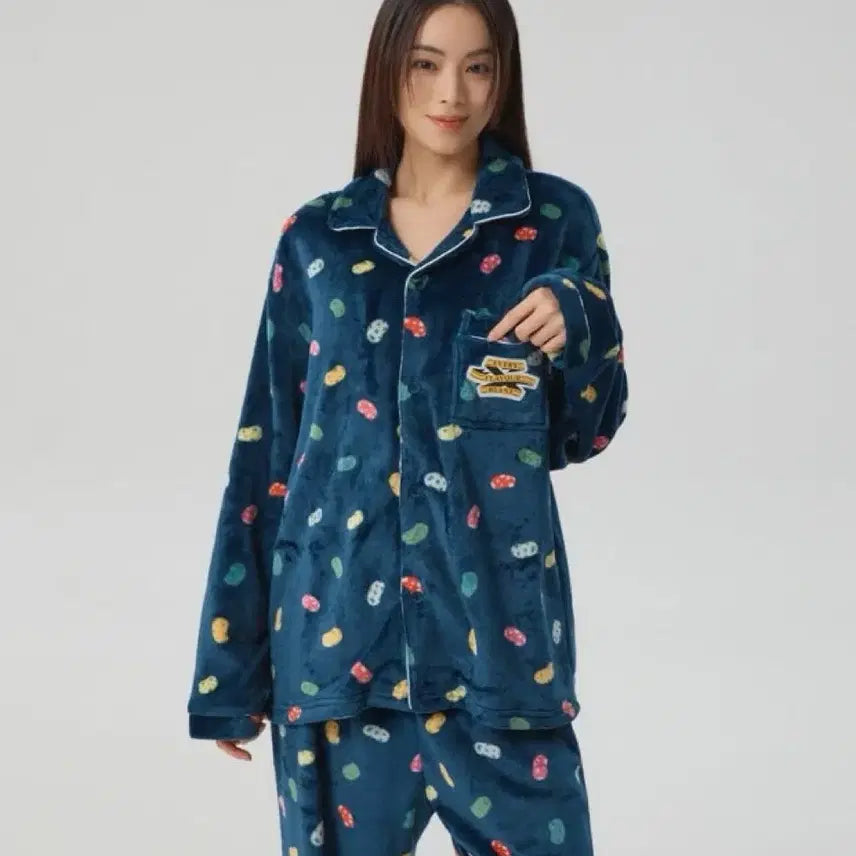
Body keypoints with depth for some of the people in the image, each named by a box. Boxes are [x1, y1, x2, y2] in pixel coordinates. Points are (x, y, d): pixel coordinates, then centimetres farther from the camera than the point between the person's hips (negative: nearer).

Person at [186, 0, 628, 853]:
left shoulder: (553, 219, 3)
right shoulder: (318, 236, 6)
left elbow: (584, 433, 6)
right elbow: (266, 448, 7)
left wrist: (574, 323, -16)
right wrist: (231, 663, 5)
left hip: (494, 622, -1)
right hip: (338, 622, 1)